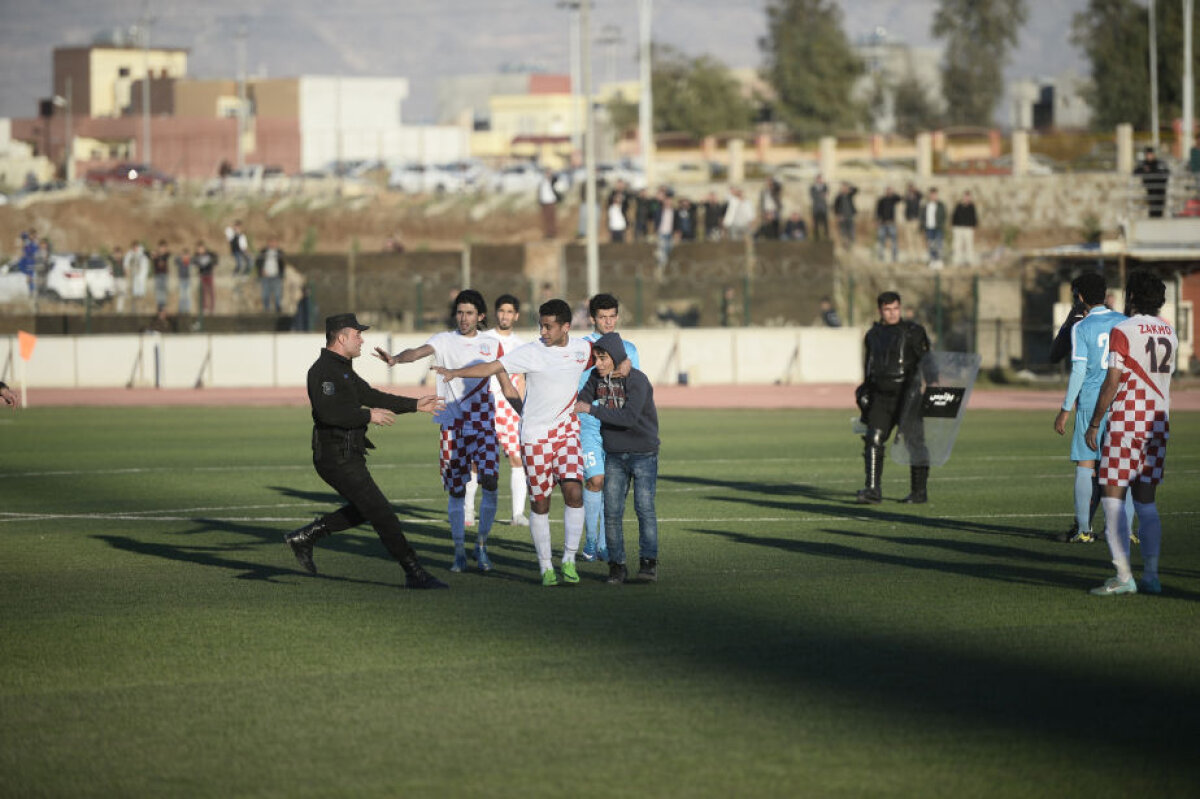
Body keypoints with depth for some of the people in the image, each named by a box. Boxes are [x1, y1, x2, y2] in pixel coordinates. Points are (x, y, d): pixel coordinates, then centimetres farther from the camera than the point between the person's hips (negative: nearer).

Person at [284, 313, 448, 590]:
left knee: (362, 510, 21)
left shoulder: (343, 369, 17)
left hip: (348, 456, 11)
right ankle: (414, 573, -7)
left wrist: (416, 405, 19)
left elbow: (371, 396, 23)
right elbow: (329, 412, -29)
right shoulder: (324, 370, -16)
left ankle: (305, 537, 25)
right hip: (337, 459, -11)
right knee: (381, 513, -9)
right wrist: (368, 416, -20)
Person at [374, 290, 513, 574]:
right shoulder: (445, 340, 2)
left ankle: (481, 545, 6)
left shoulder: (490, 345, 9)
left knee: (490, 483, -11)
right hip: (453, 423, -1)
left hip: (483, 422, 1)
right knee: (456, 490, 1)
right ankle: (459, 552, 12)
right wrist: (395, 359, -39)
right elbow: (419, 351, -18)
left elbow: (506, 385, 15)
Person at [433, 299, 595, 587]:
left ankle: (569, 560, -3)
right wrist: (454, 372, -27)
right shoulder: (531, 353, -10)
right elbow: (491, 367, -16)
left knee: (574, 491, -13)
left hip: (567, 430, 2)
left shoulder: (582, 349, 2)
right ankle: (545, 566, 11)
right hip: (535, 434, -2)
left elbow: (597, 363, 25)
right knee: (540, 501, 1)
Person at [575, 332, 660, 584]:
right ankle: (616, 565, 4)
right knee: (612, 511, -2)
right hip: (614, 456, 5)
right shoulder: (597, 378, 1)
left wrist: (591, 410, -29)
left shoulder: (637, 381, -19)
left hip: (643, 454, -5)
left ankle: (648, 563, -5)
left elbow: (629, 417, -30)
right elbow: (582, 400, 16)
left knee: (644, 507, -10)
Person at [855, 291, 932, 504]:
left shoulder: (913, 331, -1)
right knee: (873, 440, -9)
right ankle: (873, 491, -11)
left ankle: (919, 492, 12)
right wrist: (865, 396, 18)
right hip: (880, 397, 4)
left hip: (906, 396, -4)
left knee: (915, 444, 2)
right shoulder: (873, 335, 15)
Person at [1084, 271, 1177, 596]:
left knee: (1113, 496, -5)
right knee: (1146, 499, 12)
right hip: (1158, 421, 7)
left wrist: (1094, 423, -7)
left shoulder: (1122, 331, -10)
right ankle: (1151, 575, 8)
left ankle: (1123, 576, -13)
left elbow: (1111, 384, -12)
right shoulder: (1168, 332, 10)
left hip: (1126, 420, -7)